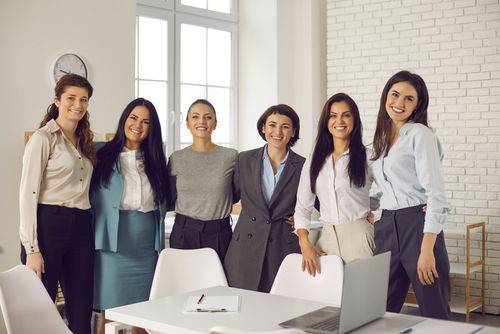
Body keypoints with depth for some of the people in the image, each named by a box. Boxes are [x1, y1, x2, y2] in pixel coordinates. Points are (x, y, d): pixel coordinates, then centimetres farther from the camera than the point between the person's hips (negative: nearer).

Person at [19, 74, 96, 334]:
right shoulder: (44, 138, -4)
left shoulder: (84, 141, 17)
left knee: (81, 310, 7)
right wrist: (32, 248, -15)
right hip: (49, 225, -6)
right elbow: (28, 193, -10)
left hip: (81, 227, 7)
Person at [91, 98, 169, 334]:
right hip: (112, 242, -3)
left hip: (146, 243, 3)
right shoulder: (101, 153, 3)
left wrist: (160, 241, 8)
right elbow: (91, 198, 3)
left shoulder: (155, 160, 14)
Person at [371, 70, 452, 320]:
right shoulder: (383, 138, 17)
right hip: (386, 228, 7)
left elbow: (436, 193, -13)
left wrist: (427, 249, -20)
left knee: (434, 313, -3)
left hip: (418, 226, -7)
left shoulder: (421, 135, -6)